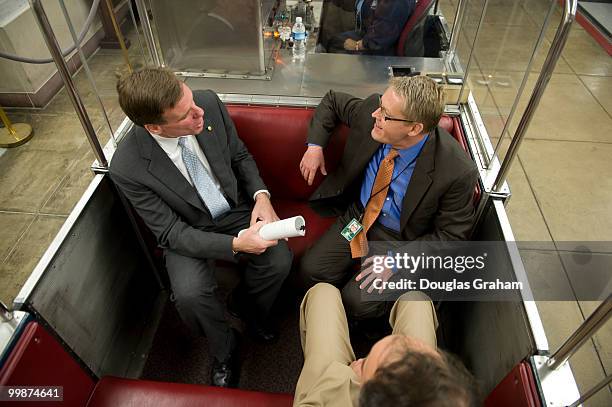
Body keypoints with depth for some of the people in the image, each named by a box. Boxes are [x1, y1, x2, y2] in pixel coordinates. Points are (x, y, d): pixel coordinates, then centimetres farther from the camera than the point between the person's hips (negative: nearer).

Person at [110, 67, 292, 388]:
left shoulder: (209, 102, -18)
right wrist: (235, 244, -32)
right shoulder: (127, 168, -26)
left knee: (279, 260, -20)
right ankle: (224, 350, 8)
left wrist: (261, 195, -18)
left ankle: (255, 317, 15)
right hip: (188, 231, -2)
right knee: (190, 294, -27)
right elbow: (171, 233, -19)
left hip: (238, 209, 3)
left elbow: (240, 156, -1)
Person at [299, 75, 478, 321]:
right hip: (357, 215, 4)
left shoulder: (457, 171, -28)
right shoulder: (370, 110, -18)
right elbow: (332, 100, 4)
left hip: (402, 240, -4)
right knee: (310, 270, -11)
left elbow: (450, 235, -15)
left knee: (357, 302, -17)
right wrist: (315, 146, -9)